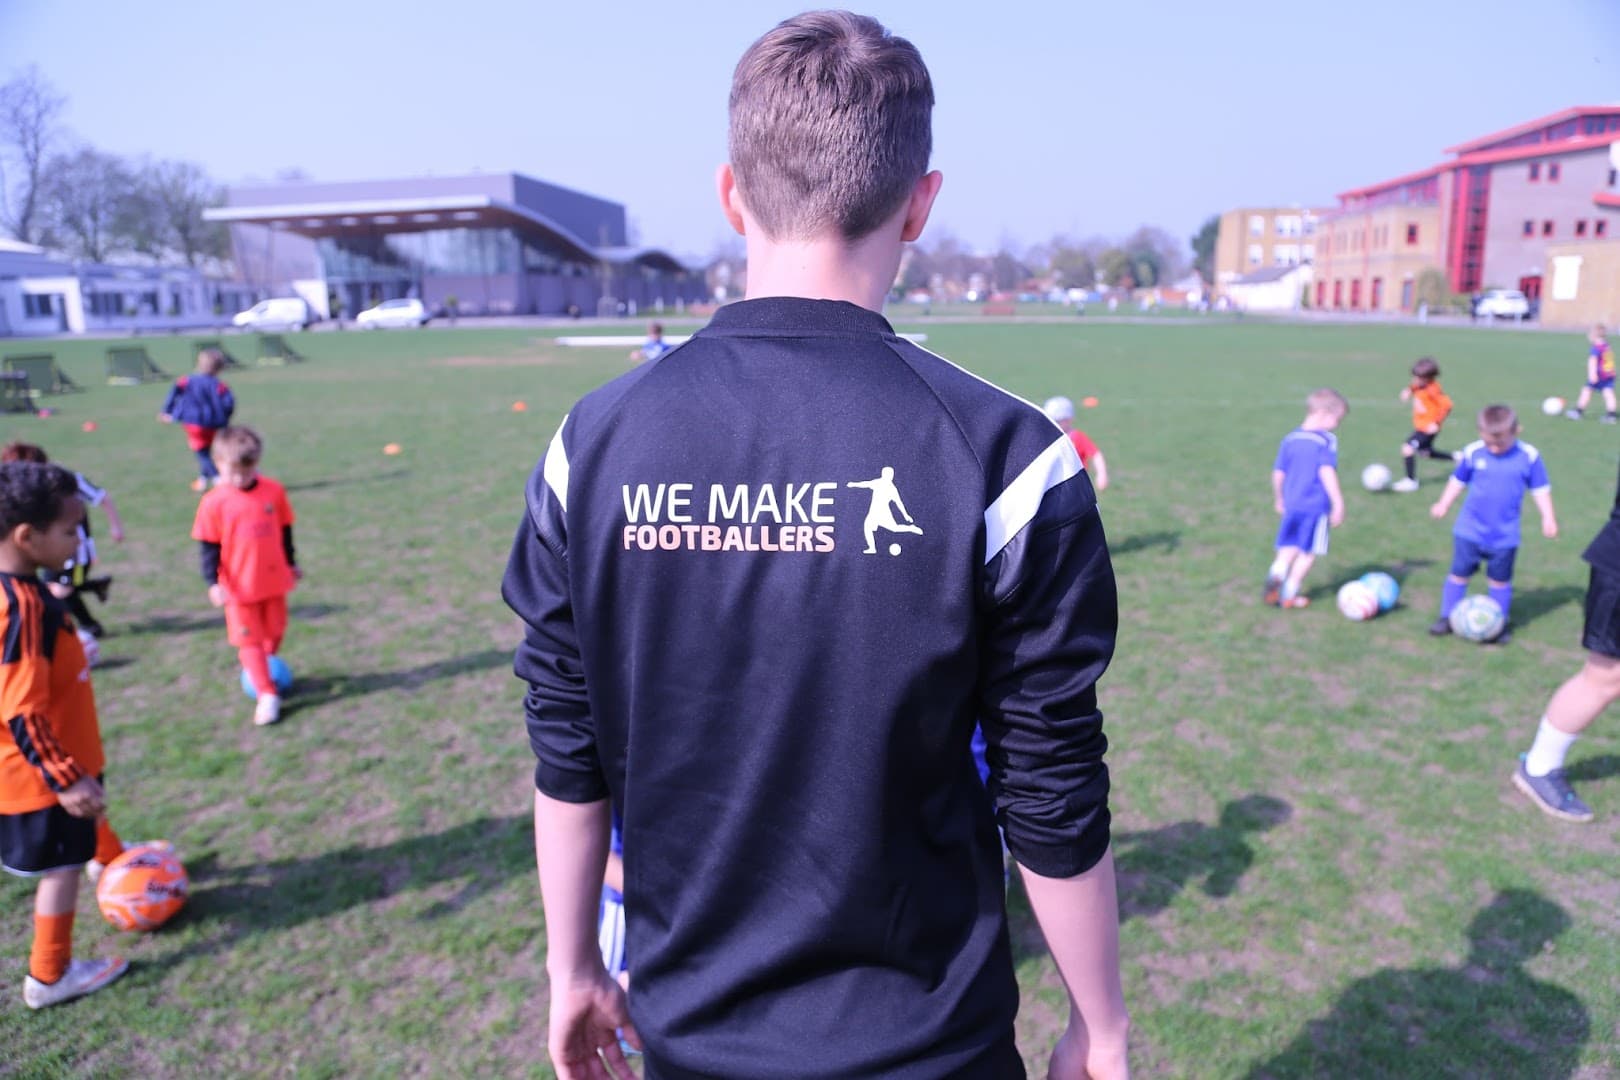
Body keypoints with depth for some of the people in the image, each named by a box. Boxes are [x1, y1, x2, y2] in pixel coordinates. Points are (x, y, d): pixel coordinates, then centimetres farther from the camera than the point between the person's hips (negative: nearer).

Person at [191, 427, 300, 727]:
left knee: (274, 632, 17)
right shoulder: (214, 503, -12)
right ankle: (267, 694, 7)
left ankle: (267, 670, 43)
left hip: (274, 579, 3)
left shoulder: (274, 492, -5)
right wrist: (213, 583, -13)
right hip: (239, 586, -2)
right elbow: (209, 547, -6)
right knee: (249, 640, 2)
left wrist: (292, 563, 15)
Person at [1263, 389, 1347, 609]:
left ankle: (1276, 573, -17)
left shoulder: (1289, 439, 8)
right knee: (1308, 552, 8)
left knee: (1288, 548, 11)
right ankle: (1289, 594, 12)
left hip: (1291, 504, 5)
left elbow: (1278, 472, 11)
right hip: (1317, 506, -5)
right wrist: (1338, 503, -18)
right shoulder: (1327, 440, -10)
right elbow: (1327, 472, -19)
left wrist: (1278, 500, 24)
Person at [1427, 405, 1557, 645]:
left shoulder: (1529, 457, -8)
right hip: (1469, 531, 1)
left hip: (1505, 535, 0)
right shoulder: (1472, 453, -7)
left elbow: (1541, 489, 1)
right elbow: (1458, 481, 8)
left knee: (1499, 580, 9)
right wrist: (1443, 505, 12)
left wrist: (1548, 518, -2)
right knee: (1459, 573, 7)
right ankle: (1447, 616, 17)